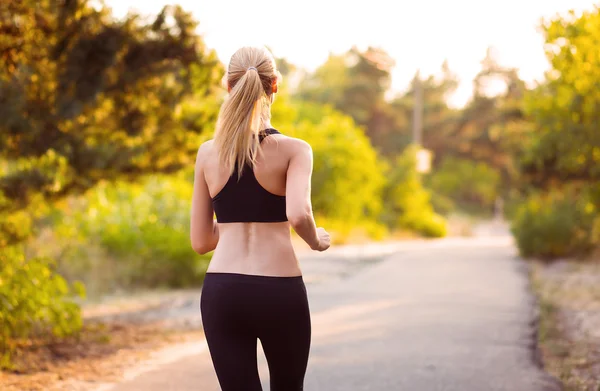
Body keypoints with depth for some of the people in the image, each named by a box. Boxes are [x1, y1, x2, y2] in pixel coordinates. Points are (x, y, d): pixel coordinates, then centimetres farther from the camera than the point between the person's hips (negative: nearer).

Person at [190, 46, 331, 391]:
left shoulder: (208, 153, 5)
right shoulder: (294, 149, -5)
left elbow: (201, 241, 8)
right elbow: (298, 214, -23)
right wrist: (316, 240, -2)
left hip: (221, 292, 2)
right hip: (280, 292, -2)